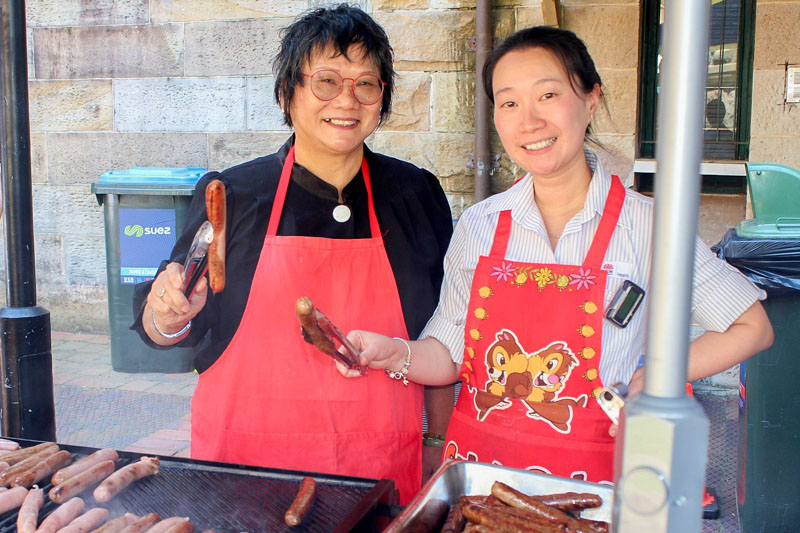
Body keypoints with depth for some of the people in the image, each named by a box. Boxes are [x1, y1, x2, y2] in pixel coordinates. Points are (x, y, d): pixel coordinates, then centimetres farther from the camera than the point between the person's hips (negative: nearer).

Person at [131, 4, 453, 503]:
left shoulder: (416, 194, 0)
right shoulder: (230, 194, -3)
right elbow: (167, 329, 4)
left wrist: (439, 442, 6)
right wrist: (170, 316, -18)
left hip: (380, 466, 1)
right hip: (245, 462, 0)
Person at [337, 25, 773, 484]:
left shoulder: (646, 226, -10)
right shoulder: (479, 226, -1)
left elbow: (752, 327, -1)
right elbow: (452, 354, 4)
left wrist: (651, 381, -8)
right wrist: (394, 353, -14)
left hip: (587, 475, -2)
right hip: (479, 462, 3)